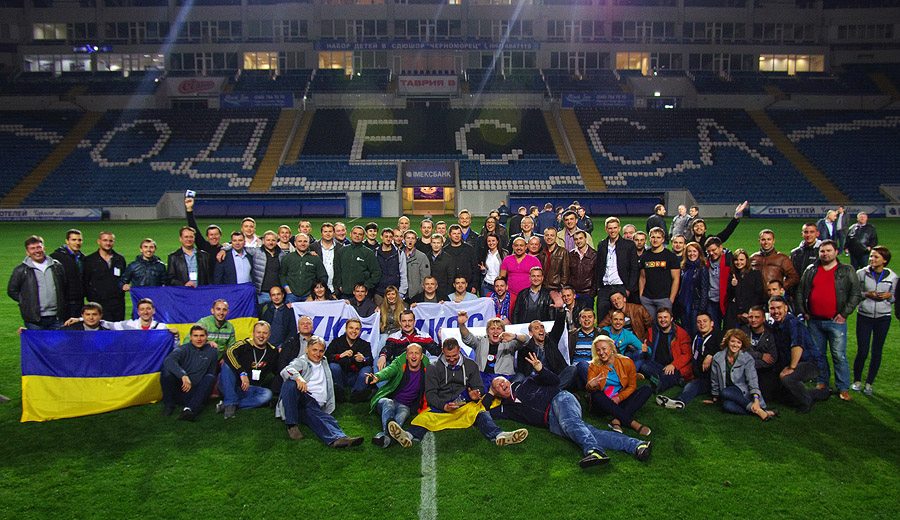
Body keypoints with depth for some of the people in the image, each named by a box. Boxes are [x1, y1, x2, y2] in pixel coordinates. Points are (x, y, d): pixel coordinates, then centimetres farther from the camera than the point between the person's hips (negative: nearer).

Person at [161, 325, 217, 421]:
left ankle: (190, 409, -42)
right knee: (167, 370, -24)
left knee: (210, 377, -25)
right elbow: (168, 360, -25)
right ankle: (169, 404, -6)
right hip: (178, 390, -1)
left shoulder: (212, 352, 7)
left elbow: (212, 372, 13)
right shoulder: (183, 349, -3)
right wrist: (183, 375, -40)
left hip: (195, 393, 1)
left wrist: (209, 391, -1)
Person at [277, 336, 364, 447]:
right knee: (290, 383, -36)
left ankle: (337, 439, -63)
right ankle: (292, 425, -30)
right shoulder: (301, 361, 12)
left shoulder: (324, 363, 31)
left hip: (316, 404, 3)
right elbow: (285, 371, -10)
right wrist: (298, 377, -32)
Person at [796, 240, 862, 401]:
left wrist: (844, 314, -8)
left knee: (839, 355, -3)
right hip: (814, 321, 4)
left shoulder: (847, 271, 1)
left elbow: (856, 294, -1)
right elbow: (800, 292, 13)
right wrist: (803, 312, 6)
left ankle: (843, 388, 5)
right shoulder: (810, 271, 9)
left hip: (836, 321, -3)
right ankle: (822, 383, 25)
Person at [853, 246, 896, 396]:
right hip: (864, 316, -1)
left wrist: (889, 296, -12)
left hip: (883, 317, 1)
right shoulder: (861, 274, -4)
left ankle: (869, 383, 20)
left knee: (877, 352, 7)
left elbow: (895, 297, 10)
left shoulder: (892, 276, 0)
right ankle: (857, 380, 19)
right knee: (862, 351, -2)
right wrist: (866, 294, -16)